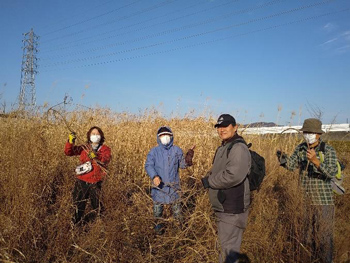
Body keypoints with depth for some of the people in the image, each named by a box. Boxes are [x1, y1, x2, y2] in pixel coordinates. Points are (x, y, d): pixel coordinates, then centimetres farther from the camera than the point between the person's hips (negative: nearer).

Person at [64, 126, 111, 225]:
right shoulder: (84, 148, 8)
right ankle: (76, 223, 28)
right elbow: (68, 152, 1)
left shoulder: (105, 149, 2)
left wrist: (96, 156, -38)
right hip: (82, 181, 1)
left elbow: (106, 159, -18)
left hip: (95, 182, -1)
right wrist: (70, 142, -17)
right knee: (78, 205, 9)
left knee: (97, 206, 5)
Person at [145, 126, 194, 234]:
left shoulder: (176, 150, 3)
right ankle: (158, 225, 31)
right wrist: (154, 176, -28)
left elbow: (182, 164, 3)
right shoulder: (154, 151, -2)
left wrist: (188, 157, -17)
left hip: (173, 185, 1)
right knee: (158, 205, 10)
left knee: (176, 205, 10)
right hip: (159, 185, 0)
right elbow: (148, 165, -10)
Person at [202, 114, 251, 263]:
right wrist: (208, 177, 1)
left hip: (233, 208, -10)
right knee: (226, 244, 23)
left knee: (229, 247, -2)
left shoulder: (239, 148, -18)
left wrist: (209, 182, -17)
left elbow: (233, 176, -30)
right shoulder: (222, 148, 15)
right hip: (223, 207, 10)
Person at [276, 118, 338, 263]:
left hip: (323, 200, -4)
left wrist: (315, 161, -40)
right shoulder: (300, 148, 3)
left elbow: (332, 172, -24)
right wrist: (283, 158, -30)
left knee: (323, 235, 4)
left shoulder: (328, 150, -10)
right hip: (304, 200, 5)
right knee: (306, 233, 15)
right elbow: (291, 165, -9)